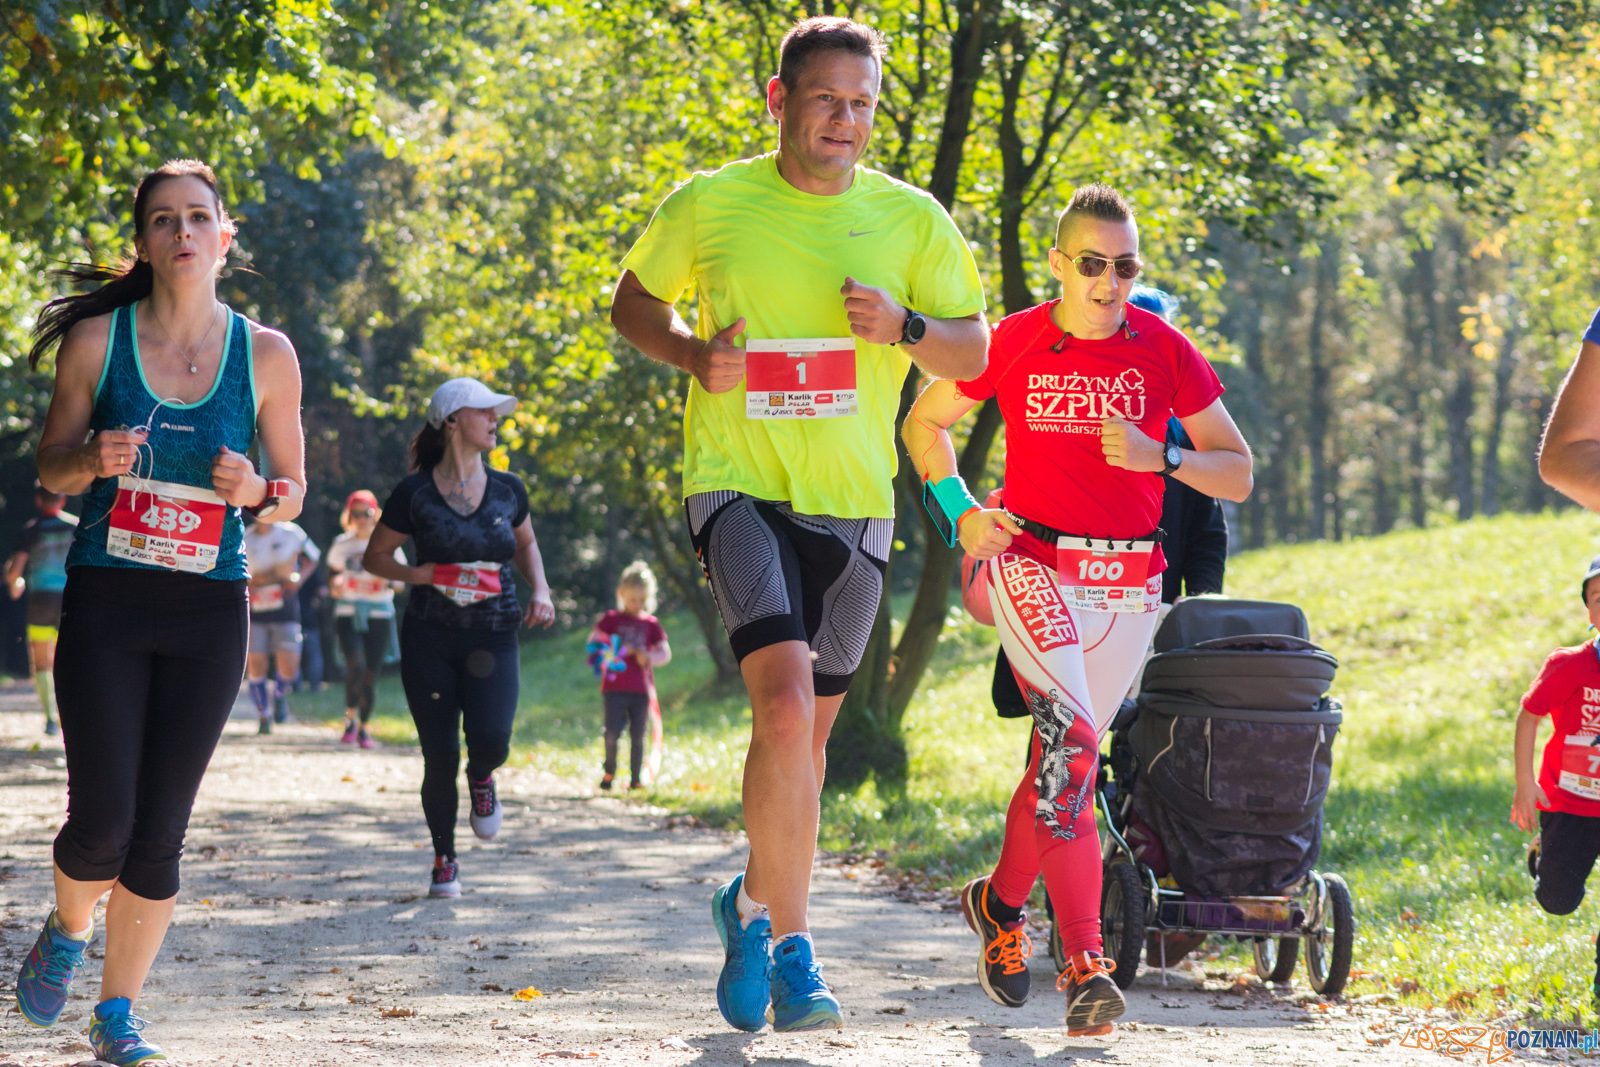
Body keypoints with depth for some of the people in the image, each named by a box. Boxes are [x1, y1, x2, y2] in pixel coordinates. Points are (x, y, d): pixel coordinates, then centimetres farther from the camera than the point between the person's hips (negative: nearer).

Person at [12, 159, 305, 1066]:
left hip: (208, 614, 1)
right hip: (105, 603, -1)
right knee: (103, 818, -9)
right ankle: (68, 931, 25)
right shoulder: (98, 340, 0)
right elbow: (51, 467, 8)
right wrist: (94, 461, -14)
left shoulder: (266, 355, 3)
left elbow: (293, 492, 11)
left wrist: (253, 491, -12)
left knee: (161, 830, -1)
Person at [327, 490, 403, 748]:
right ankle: (350, 718, -1)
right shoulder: (342, 545, 5)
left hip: (379, 617, 0)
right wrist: (336, 586, -11)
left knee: (370, 675, 1)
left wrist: (389, 582, -18)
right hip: (348, 614, 0)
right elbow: (332, 578, 13)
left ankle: (364, 727, 19)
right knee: (355, 665, -21)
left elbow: (402, 581, 5)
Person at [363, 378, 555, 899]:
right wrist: (420, 575, -12)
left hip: (493, 638, 1)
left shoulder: (506, 490, 5)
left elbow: (526, 544, 24)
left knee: (490, 740, -21)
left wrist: (540, 590, 6)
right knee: (440, 758, -4)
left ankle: (481, 779, 17)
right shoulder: (414, 494, -3)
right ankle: (444, 860, 18)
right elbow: (374, 557, 6)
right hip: (429, 639, -1)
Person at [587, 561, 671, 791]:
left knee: (638, 736, 3)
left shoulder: (651, 624, 11)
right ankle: (610, 770, 11)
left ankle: (635, 778, 12)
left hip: (641, 690, 2)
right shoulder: (611, 619, 5)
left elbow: (665, 653, 8)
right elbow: (593, 640, -3)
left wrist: (649, 657, -14)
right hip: (615, 688, -2)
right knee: (612, 732, -10)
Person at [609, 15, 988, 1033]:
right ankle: (792, 948, -17)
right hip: (739, 484, -3)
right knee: (785, 703, -22)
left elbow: (973, 351, 7)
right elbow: (633, 302, 14)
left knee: (808, 729, 13)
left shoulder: (913, 219, 3)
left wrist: (903, 327, -14)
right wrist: (692, 353, -7)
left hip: (853, 500, 3)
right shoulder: (709, 205, 0)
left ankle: (755, 902, 38)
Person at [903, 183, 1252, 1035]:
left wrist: (1160, 457, -17)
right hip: (1032, 562, -3)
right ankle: (1085, 962, -24)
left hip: (1127, 582, 3)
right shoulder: (1013, 343, -3)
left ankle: (1000, 902, 39)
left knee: (1061, 754, 12)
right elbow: (923, 423, 13)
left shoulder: (1164, 351, 0)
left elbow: (1238, 475, 1)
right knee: (1071, 735, -24)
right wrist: (960, 511, -3)